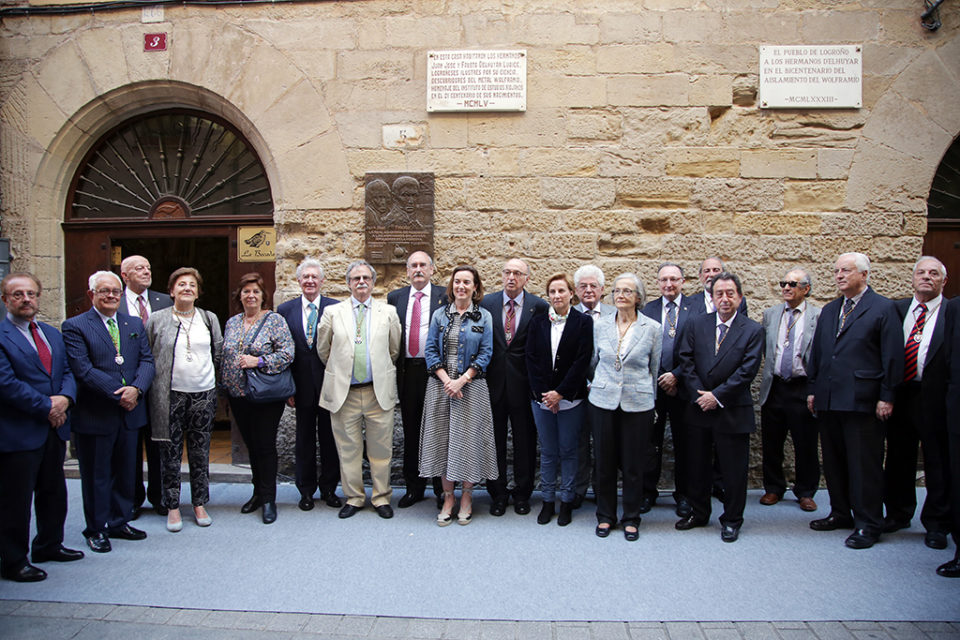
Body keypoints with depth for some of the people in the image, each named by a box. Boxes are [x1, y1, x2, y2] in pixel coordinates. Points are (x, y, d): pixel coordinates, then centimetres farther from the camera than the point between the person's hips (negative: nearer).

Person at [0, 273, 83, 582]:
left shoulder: (53, 334, 14)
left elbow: (68, 371, 12)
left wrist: (65, 397, -8)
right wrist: (47, 407, -15)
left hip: (54, 428, 7)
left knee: (54, 493, 18)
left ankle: (49, 545, 34)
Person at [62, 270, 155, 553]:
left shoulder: (135, 324, 11)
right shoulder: (75, 326, -5)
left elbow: (147, 360, 4)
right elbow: (83, 369, -14)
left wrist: (136, 389, -14)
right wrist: (118, 394, -19)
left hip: (130, 411, 5)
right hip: (95, 414, -5)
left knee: (125, 471, 14)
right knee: (96, 475, 7)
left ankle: (119, 522, 30)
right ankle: (96, 529, 22)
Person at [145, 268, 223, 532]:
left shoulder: (210, 319, 7)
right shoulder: (156, 320, 1)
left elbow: (219, 354, 14)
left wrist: (206, 374, 10)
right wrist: (157, 380, 4)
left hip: (203, 394, 2)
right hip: (170, 396, -2)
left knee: (200, 453, 9)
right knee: (170, 453, 3)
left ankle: (199, 504, 21)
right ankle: (172, 507, 16)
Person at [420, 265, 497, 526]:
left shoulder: (484, 317, 3)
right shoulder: (440, 314, 8)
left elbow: (485, 353, -3)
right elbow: (430, 350, 3)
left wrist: (462, 380, -13)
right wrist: (446, 380, -10)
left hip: (470, 386, -2)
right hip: (440, 385, 2)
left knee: (468, 439, 0)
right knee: (442, 439, 3)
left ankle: (467, 497, 14)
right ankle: (448, 497, 14)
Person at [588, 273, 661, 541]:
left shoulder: (652, 328, -3)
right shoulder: (600, 326, 2)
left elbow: (655, 369, 6)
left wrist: (650, 400, 11)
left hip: (638, 405, -1)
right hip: (603, 401, 2)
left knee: (633, 464, 7)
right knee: (604, 461, 8)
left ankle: (631, 518, 24)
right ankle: (605, 516, 25)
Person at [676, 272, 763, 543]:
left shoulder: (753, 330, -5)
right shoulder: (696, 324, 3)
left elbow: (748, 370, -11)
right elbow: (686, 361, -1)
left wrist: (717, 395, -15)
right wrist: (699, 395, -10)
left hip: (733, 411, -3)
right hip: (699, 408, 3)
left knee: (734, 470, 7)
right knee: (697, 465, 14)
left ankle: (731, 520, 24)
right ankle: (698, 513, 32)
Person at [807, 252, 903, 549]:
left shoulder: (883, 308, -3)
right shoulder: (829, 310, 16)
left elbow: (892, 356, -7)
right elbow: (816, 353, 17)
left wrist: (886, 397, -11)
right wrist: (812, 389, 12)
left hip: (862, 401, -6)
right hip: (828, 400, 6)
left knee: (864, 464, 0)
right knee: (834, 461, 14)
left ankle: (867, 525, 9)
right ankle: (840, 513, 27)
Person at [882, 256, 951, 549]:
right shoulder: (896, 309, 9)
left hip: (935, 398, -3)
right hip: (901, 396, 4)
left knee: (939, 464, 6)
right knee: (898, 459, 14)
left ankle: (936, 524, 21)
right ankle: (898, 514, 31)